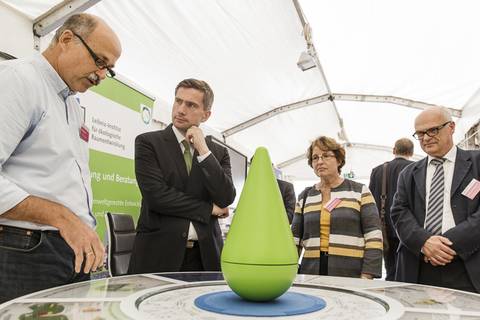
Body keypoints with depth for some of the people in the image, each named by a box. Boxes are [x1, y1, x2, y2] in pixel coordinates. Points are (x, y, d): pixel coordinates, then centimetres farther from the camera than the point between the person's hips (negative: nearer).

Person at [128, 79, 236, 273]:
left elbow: (226, 200, -5)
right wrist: (209, 208, -6)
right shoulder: (148, 142, -1)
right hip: (159, 253, -2)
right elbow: (156, 195, -13)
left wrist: (203, 151, -10)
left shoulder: (218, 152, 8)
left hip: (205, 255, 3)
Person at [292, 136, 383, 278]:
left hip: (350, 273, -2)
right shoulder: (305, 196, 11)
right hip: (311, 271, 3)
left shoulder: (360, 191, 2)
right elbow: (295, 238, 12)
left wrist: (367, 276, -11)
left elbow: (374, 237, -3)